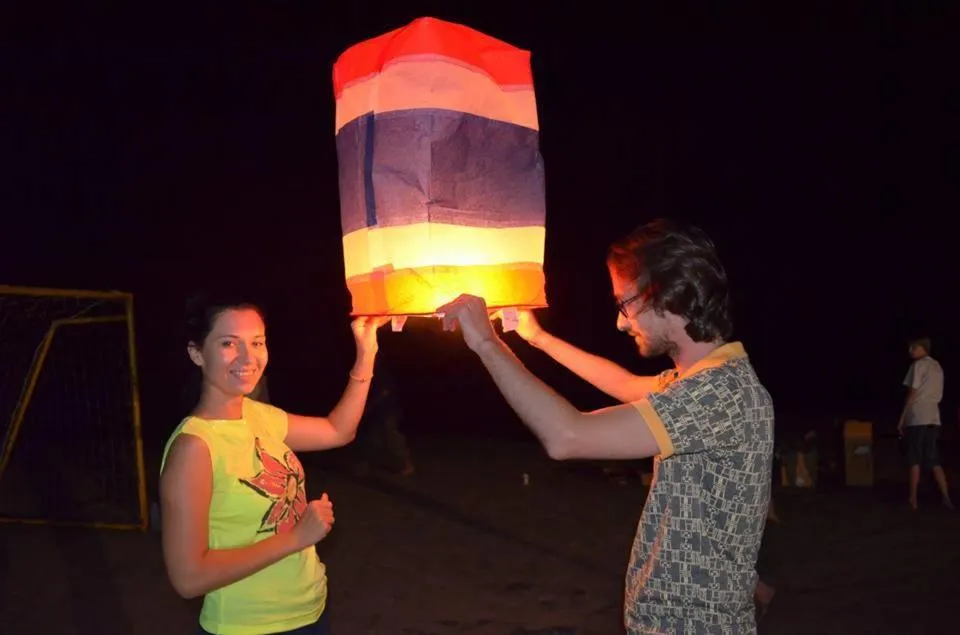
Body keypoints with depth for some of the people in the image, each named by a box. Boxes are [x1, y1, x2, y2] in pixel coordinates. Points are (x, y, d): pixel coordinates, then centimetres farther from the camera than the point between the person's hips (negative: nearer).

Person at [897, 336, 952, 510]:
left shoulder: (918, 365, -5)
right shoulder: (937, 367, 18)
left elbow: (912, 394, -9)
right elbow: (937, 396, 18)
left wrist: (901, 418, -6)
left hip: (917, 418, -7)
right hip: (933, 419, 7)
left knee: (914, 460, -3)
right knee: (934, 460, 9)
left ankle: (913, 499, -2)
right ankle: (946, 498, 2)